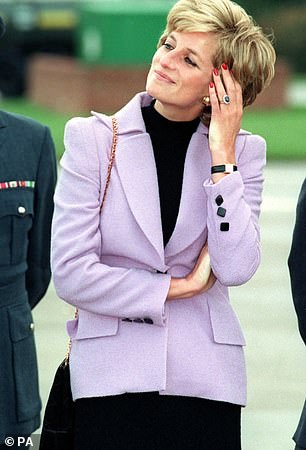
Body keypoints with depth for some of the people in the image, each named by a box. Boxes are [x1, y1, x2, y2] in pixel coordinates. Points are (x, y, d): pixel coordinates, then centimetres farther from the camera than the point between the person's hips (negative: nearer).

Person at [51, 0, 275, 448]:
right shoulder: (92, 138, -1)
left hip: (207, 379, 1)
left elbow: (236, 268, -9)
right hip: (112, 377, -1)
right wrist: (177, 288, -5)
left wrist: (222, 156, -10)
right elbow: (71, 272, -7)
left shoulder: (243, 150, 4)